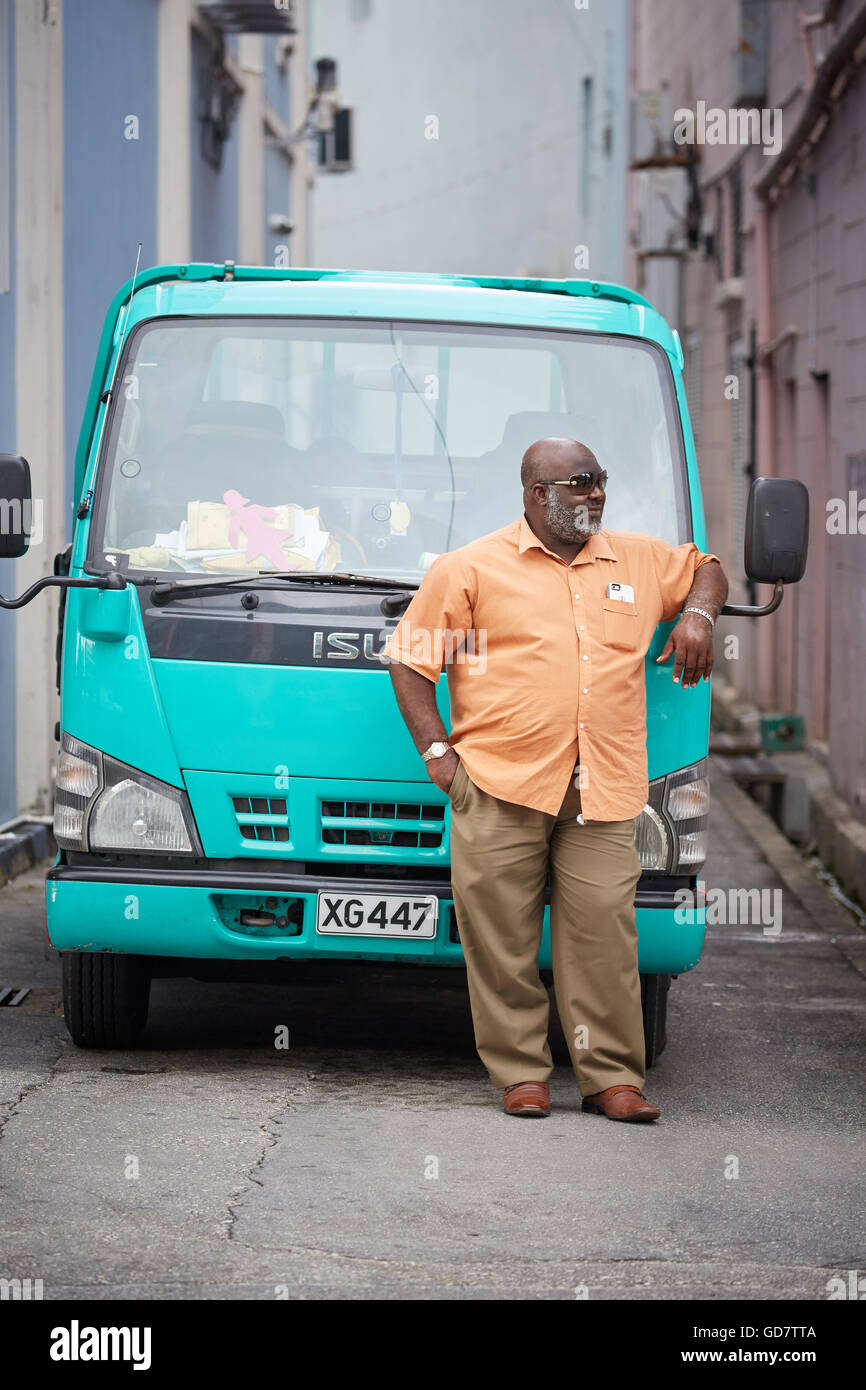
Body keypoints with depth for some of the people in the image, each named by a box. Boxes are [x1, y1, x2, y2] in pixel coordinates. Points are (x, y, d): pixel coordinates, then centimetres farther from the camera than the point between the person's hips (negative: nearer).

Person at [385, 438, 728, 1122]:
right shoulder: (472, 568, 5)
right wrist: (437, 750, -2)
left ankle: (613, 1077, 3)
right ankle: (521, 1075, 9)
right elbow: (409, 660, 7)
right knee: (503, 941, -1)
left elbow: (706, 571, 35)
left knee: (605, 936, -3)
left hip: (603, 800, 2)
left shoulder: (640, 561, 17)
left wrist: (697, 614, 12)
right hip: (499, 790, -2)